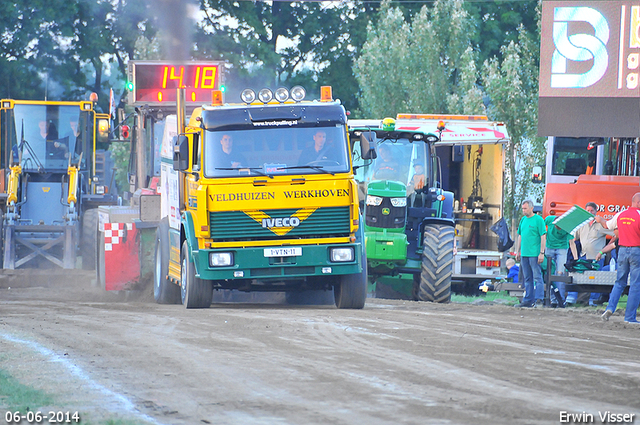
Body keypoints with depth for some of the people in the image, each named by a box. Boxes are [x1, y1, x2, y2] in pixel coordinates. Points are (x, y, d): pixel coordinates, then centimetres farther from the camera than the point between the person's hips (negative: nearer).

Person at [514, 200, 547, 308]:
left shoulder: (538, 220, -6)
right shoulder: (523, 220, 14)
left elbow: (543, 237, -9)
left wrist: (541, 253, -14)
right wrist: (518, 252, 18)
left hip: (534, 254, -7)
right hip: (524, 254, 7)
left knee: (537, 277, -6)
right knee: (527, 278, 10)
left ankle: (539, 300, -7)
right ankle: (528, 300, 14)